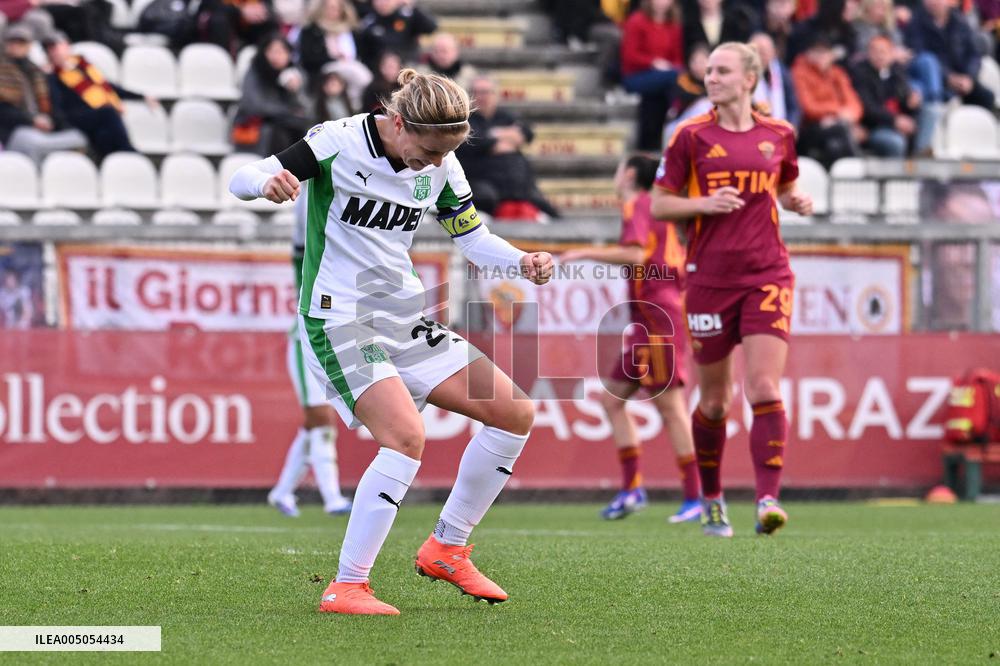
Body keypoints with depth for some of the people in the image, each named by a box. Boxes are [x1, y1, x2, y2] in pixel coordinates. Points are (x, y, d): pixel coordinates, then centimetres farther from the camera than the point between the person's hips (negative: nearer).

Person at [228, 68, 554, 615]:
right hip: (337, 318, -7)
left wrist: (522, 262, -9)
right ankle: (346, 587, -19)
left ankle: (447, 549, 14)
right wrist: (267, 183, -39)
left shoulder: (440, 166, 2)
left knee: (516, 412, 0)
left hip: (404, 314, 7)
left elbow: (472, 237, 12)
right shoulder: (339, 143, -15)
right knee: (406, 435, -27)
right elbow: (242, 180, -14)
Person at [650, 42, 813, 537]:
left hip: (767, 276, 0)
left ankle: (768, 500, -18)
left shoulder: (779, 135, 7)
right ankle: (711, 500, 25)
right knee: (715, 400, 7)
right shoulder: (691, 136, 1)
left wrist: (798, 201, 1)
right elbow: (659, 204, 3)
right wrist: (703, 203, -14)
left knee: (764, 388, -15)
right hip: (709, 279, 0)